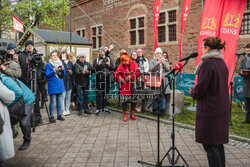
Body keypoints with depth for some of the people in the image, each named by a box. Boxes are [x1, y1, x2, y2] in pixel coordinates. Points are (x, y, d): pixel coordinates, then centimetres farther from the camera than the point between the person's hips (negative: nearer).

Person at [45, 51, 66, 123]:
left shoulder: (60, 63, 14)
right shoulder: (48, 65, -1)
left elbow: (64, 74, 13)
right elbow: (47, 75, -8)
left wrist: (62, 69, -6)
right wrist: (54, 70, -19)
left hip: (60, 85, 5)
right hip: (52, 86, -5)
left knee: (60, 101, 9)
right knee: (52, 101, -4)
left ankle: (59, 115, 21)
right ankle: (51, 116, 6)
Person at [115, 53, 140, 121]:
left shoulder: (133, 64, 1)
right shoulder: (121, 66, 3)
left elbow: (137, 72, -8)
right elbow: (116, 74, 3)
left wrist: (130, 76, -17)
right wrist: (120, 78, -13)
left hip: (133, 85, 1)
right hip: (124, 86, 0)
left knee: (134, 100, 6)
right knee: (124, 100, -1)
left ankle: (132, 114, 24)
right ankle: (124, 115, 11)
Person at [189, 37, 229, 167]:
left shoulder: (207, 63, -15)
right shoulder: (222, 63, 12)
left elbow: (201, 87, -18)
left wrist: (192, 92, 3)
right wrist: (196, 91, 19)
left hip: (210, 110, -9)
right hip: (222, 108, 9)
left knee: (209, 145, -1)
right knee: (218, 142, 19)